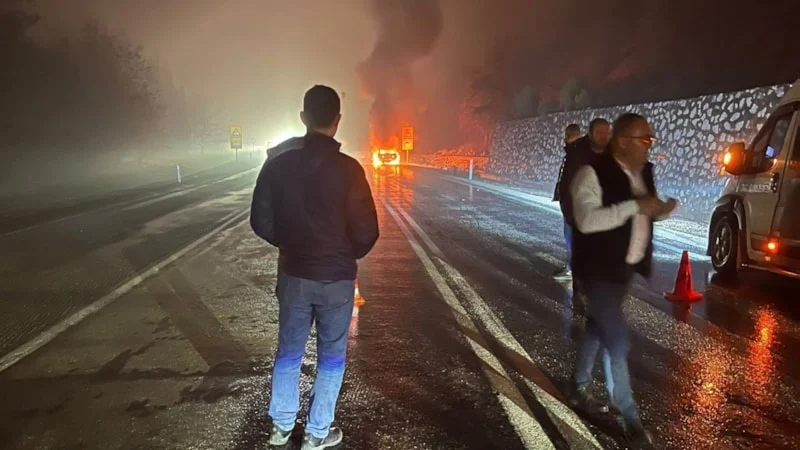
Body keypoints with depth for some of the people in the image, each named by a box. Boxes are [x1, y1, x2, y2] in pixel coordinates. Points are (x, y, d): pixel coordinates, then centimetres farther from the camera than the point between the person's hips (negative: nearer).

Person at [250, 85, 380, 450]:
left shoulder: (277, 164, -5)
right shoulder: (348, 169, -16)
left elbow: (261, 222, 0)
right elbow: (366, 232, -14)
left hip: (293, 275, 4)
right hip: (336, 278, -3)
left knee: (288, 351, 21)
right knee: (331, 357, 14)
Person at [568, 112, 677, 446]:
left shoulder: (645, 172, 6)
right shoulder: (593, 173, -19)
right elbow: (587, 220, -30)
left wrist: (663, 209, -4)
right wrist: (635, 206, -29)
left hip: (627, 266, 8)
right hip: (600, 269, -8)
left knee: (600, 328, 21)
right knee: (617, 341, -3)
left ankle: (579, 385, 41)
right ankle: (627, 415, 14)